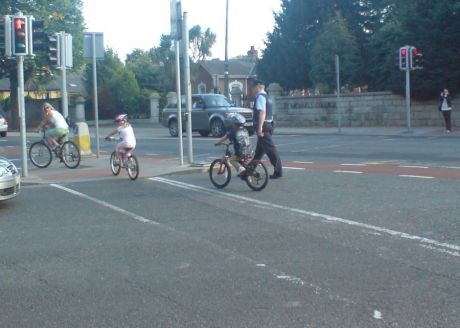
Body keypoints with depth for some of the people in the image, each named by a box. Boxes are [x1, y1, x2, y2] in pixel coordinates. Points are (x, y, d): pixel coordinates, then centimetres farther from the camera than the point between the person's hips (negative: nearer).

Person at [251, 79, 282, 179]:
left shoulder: (260, 97, -13)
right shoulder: (266, 96, 18)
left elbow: (262, 112, -23)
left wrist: (260, 128, -26)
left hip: (263, 126, -10)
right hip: (268, 124, 10)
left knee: (270, 149, -9)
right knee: (259, 149, 18)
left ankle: (278, 171, -8)